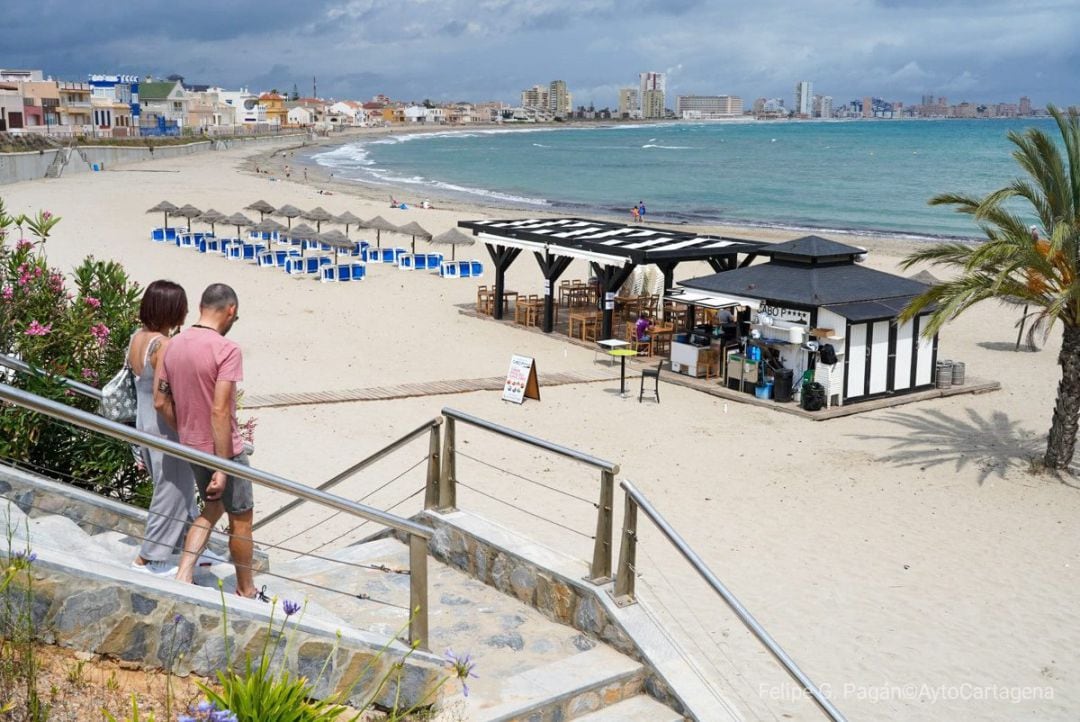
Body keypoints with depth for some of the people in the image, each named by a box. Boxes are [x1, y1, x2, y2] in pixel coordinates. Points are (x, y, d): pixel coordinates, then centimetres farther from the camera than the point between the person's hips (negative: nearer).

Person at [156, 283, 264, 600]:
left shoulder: (174, 345, 1)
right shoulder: (226, 350, -22)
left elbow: (160, 401, 6)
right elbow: (219, 411, -26)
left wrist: (186, 432, 17)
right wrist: (223, 467, -22)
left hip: (191, 447, 7)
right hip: (223, 450, -7)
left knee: (211, 510, 25)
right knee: (241, 519, 11)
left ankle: (183, 577, 15)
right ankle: (246, 591, 24)